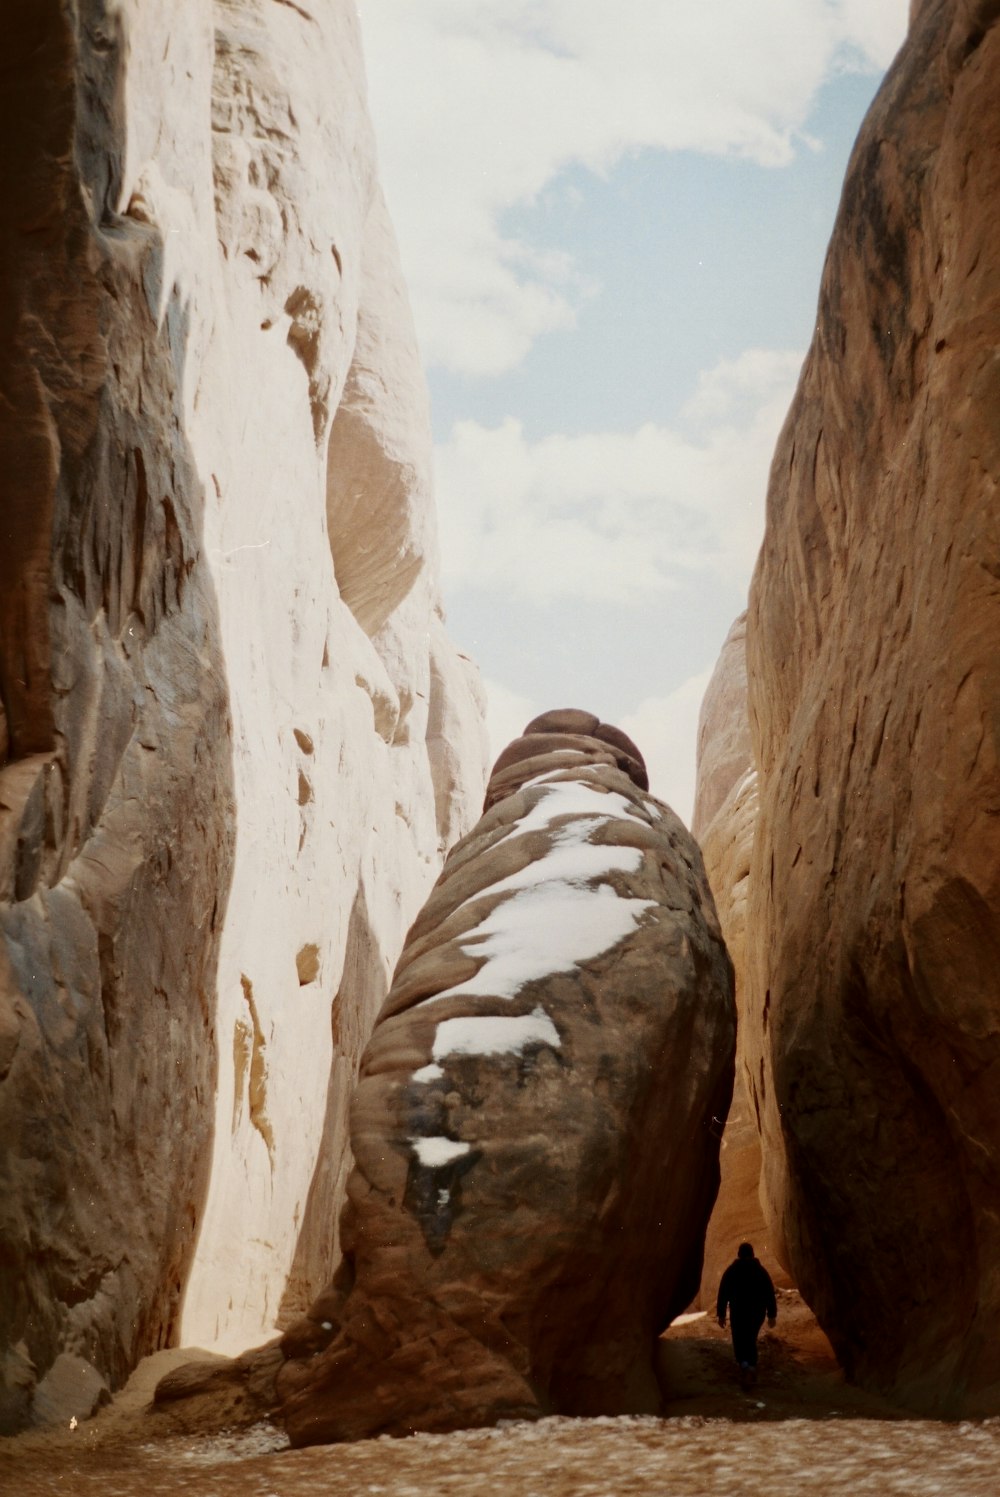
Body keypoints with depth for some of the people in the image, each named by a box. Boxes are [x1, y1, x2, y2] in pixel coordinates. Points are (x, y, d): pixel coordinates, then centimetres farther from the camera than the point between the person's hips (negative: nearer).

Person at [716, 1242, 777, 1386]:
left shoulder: (731, 1271, 0)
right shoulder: (761, 1271, 2)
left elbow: (723, 1293, -2)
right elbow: (770, 1294, -1)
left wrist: (721, 1314, 2)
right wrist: (772, 1314, 3)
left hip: (738, 1312, -2)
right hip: (757, 1312, 2)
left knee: (739, 1341, 6)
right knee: (751, 1340, 18)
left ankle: (744, 1366, -19)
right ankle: (751, 1370, 12)